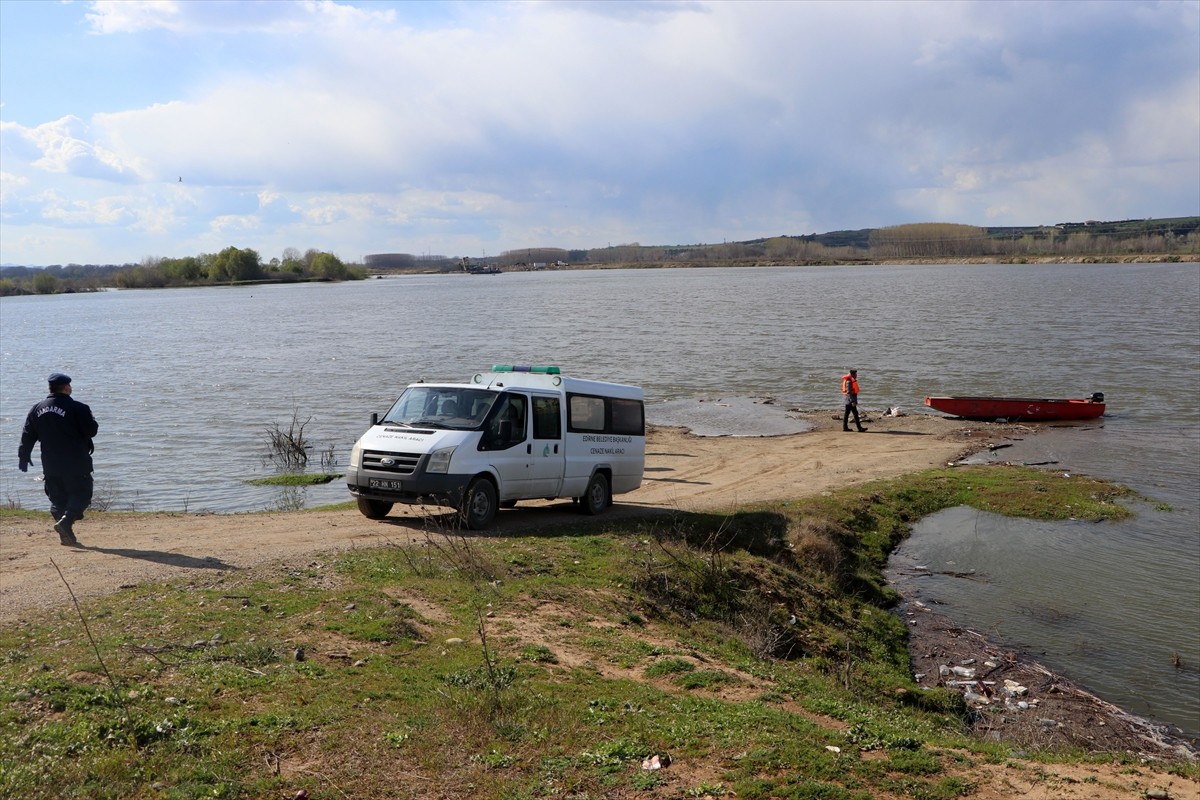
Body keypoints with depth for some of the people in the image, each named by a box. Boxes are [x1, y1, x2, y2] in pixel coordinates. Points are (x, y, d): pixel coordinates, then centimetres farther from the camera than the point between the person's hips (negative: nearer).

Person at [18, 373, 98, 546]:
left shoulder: (37, 409, 9)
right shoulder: (77, 408, -9)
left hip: (50, 465, 5)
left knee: (58, 499, 11)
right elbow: (91, 431, -9)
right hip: (75, 464, -5)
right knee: (81, 493, 0)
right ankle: (66, 520, -23)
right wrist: (91, 420, 12)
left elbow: (27, 436, 11)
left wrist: (24, 457, 20)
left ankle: (66, 535, 5)